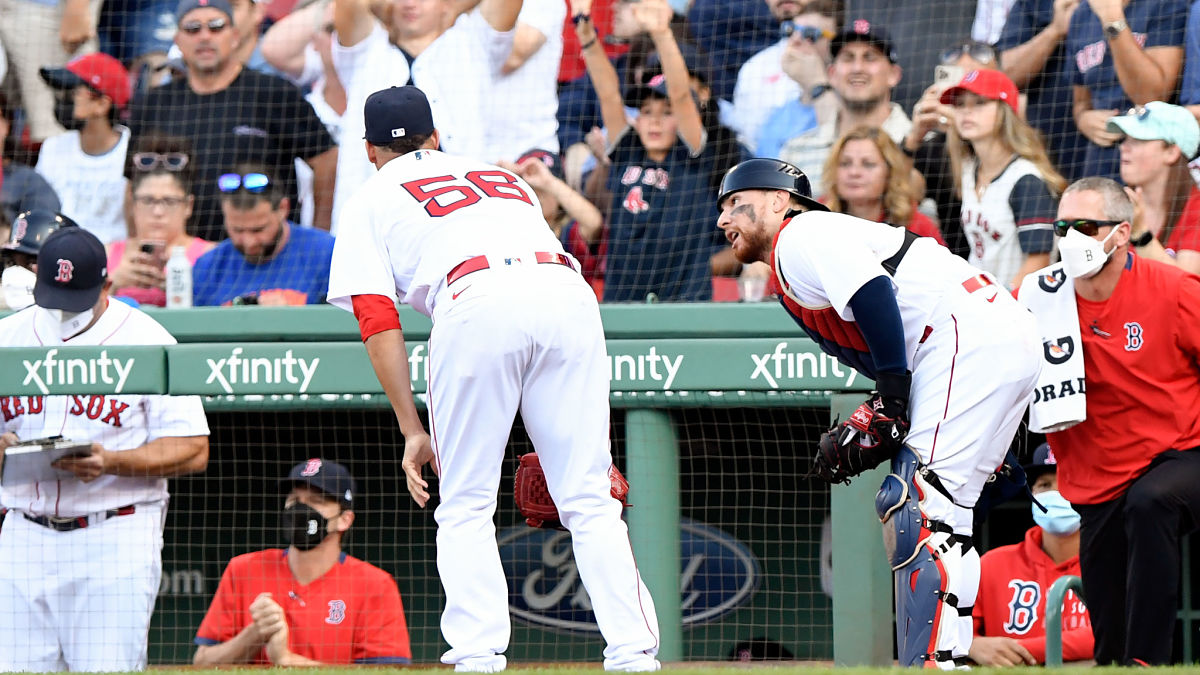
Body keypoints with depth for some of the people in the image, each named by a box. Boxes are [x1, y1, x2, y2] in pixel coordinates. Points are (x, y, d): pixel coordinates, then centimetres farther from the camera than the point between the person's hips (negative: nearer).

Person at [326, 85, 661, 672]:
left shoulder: (371, 200, 27)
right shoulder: (501, 174, 38)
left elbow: (378, 321, 13)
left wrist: (411, 430, 10)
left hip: (477, 302, -3)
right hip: (567, 289, 3)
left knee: (465, 505, 6)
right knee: (589, 501, 4)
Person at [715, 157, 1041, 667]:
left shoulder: (801, 235, 2)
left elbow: (875, 296, -14)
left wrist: (889, 409, -13)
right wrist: (865, 426, 9)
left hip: (970, 336, -10)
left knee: (923, 508, -15)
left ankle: (936, 661, -23)